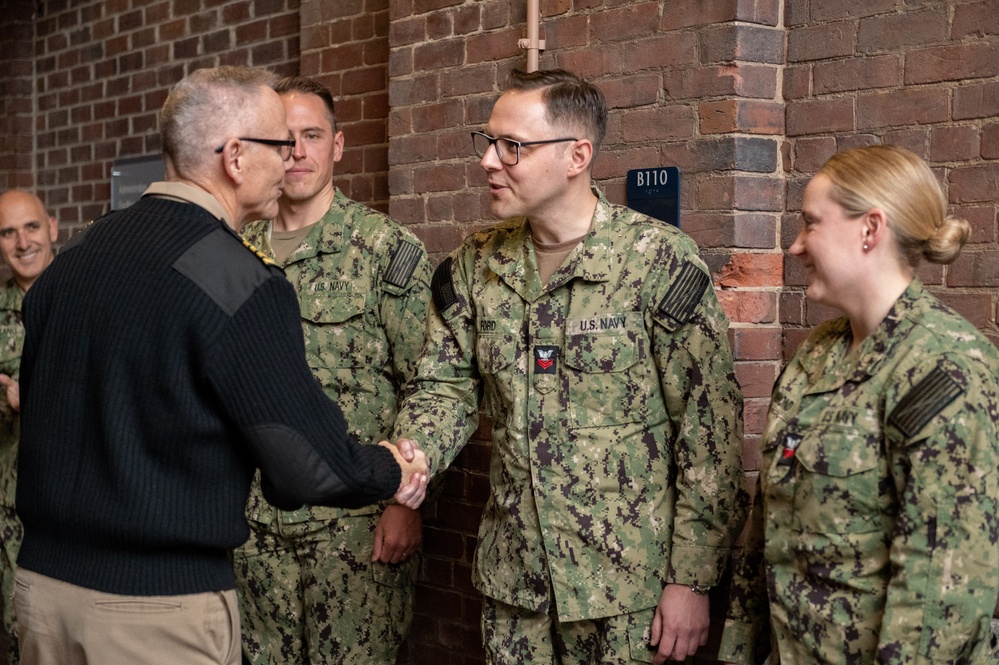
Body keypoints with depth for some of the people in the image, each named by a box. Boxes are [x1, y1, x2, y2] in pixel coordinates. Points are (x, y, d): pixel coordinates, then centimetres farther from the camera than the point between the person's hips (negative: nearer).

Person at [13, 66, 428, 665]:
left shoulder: (73, 256, 4)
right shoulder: (240, 281, -17)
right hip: (160, 599, -7)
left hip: (43, 576, 7)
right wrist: (392, 474, 4)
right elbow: (308, 465, -16)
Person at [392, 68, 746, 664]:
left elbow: (710, 428, -12)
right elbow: (448, 388, 7)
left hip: (630, 584, -5)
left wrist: (692, 579, -13)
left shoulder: (660, 262, -13)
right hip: (513, 576, 5)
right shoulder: (475, 264, 4)